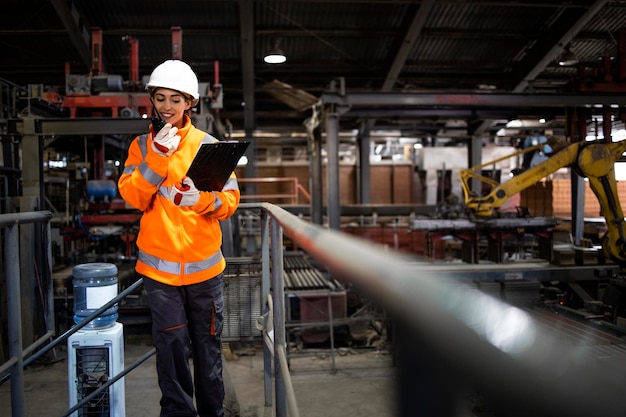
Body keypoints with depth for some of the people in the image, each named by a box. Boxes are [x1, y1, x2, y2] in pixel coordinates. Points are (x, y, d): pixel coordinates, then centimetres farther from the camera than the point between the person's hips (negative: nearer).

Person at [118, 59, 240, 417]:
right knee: (172, 347, 5)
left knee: (208, 344, 11)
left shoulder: (208, 144, 3)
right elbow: (133, 196, -8)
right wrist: (156, 158, -19)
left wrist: (202, 198, -23)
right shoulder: (143, 145, 6)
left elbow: (231, 200, -3)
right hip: (159, 265, 0)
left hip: (204, 264, 0)